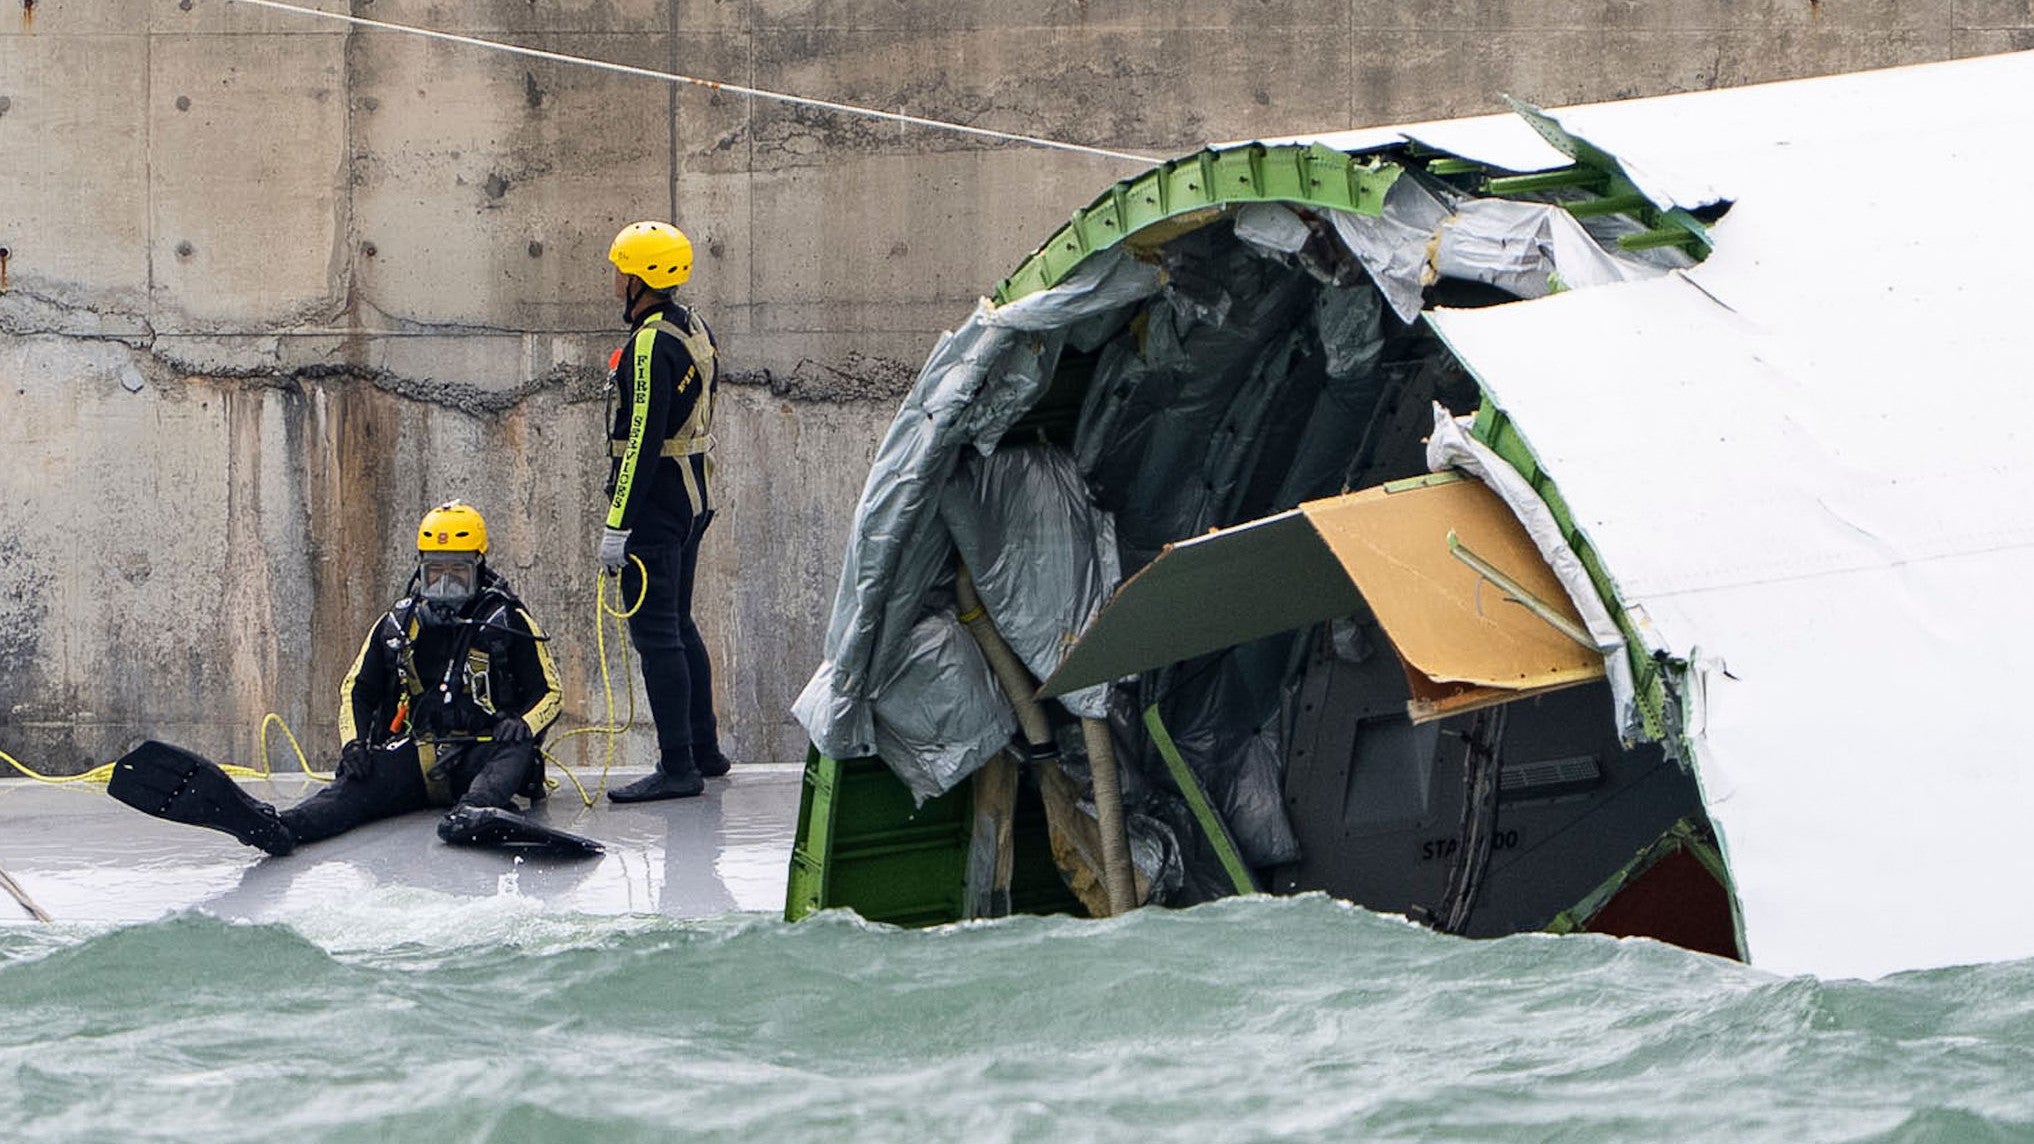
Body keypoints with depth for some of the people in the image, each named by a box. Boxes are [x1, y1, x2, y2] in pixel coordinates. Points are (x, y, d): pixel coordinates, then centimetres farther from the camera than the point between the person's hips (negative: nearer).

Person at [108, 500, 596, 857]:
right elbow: (357, 690, 21)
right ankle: (277, 826, -60)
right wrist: (353, 742, -1)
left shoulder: (509, 622, 7)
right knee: (359, 785, -29)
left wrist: (523, 725, -17)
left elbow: (549, 691, 7)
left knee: (513, 750, -38)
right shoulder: (397, 625, 17)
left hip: (482, 756, -2)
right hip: (415, 755, 2)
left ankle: (475, 814, -71)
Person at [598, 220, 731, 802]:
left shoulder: (651, 345, -19)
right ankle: (704, 750, 25)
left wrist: (618, 523, -22)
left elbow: (643, 441, -23)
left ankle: (677, 768, -7)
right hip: (695, 499, 10)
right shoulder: (694, 329, 10)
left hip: (656, 506, -10)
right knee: (678, 624, 18)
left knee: (655, 633, -7)